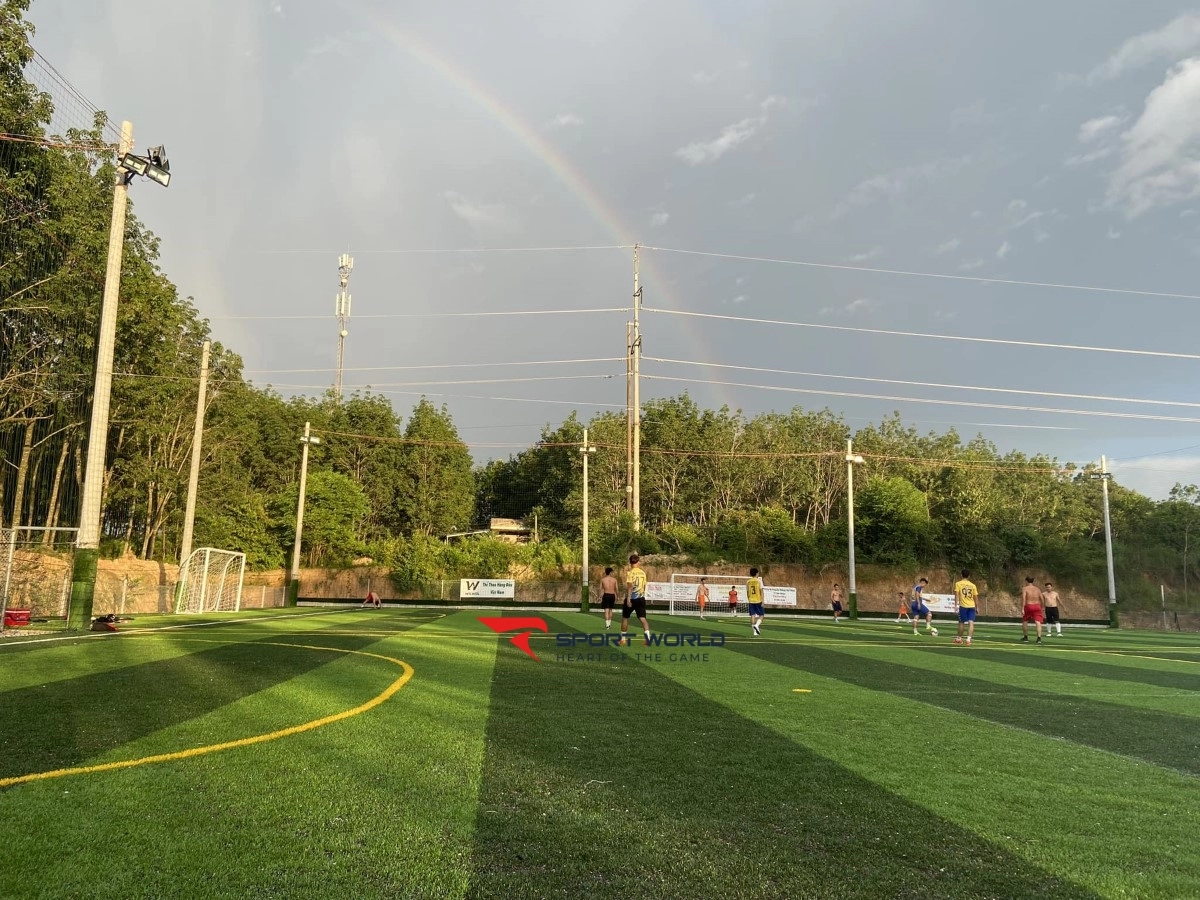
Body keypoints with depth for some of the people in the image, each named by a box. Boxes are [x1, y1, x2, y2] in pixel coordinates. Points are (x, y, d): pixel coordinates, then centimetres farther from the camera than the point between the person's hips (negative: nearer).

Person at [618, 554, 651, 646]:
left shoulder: (630, 572, -8)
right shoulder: (643, 572, 8)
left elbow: (630, 586, -17)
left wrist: (628, 599, -21)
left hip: (631, 598, -4)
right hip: (641, 598, 4)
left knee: (625, 618, 13)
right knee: (642, 618, -1)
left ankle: (623, 639, 20)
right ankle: (648, 638, -19)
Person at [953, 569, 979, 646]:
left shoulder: (958, 584, 1)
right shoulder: (973, 585, 9)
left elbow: (956, 595, -8)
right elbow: (976, 597, 12)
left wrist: (956, 605, -10)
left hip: (963, 606, -2)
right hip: (972, 606, 2)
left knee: (961, 622, 12)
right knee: (971, 623, -4)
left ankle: (959, 639, 26)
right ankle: (968, 639, -18)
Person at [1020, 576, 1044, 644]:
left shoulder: (1024, 588, 0)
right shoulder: (1037, 589, 13)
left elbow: (1023, 598, -13)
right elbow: (1041, 599, 11)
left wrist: (1022, 609, -16)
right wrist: (1041, 607, 25)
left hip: (1028, 606, -2)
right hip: (1037, 606, 2)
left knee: (1024, 621, 17)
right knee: (1038, 622, -7)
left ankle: (1025, 637, 20)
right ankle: (1039, 638, -22)